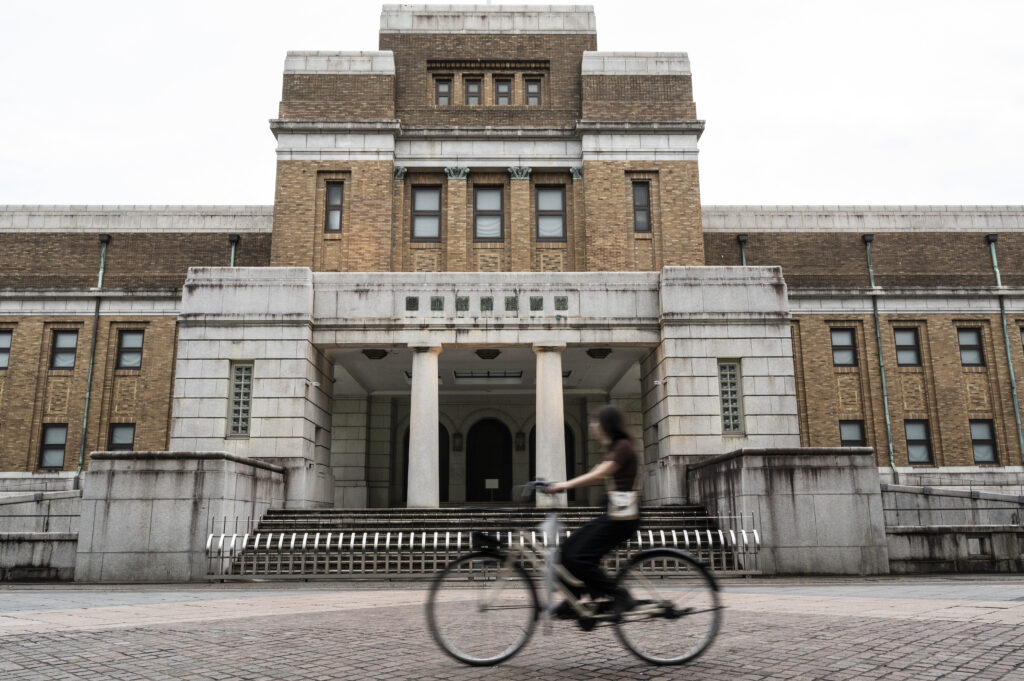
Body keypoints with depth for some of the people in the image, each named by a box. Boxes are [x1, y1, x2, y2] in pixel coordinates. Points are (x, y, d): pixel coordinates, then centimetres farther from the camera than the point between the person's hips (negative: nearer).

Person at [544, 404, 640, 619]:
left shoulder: (623, 447, -11)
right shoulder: (613, 449, 19)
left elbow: (598, 475, -22)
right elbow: (597, 476, 17)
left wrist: (566, 485, -27)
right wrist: (561, 485, 11)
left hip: (622, 517, -10)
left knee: (580, 557, -15)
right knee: (569, 549, 6)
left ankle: (619, 596, -5)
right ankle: (573, 603, 12)